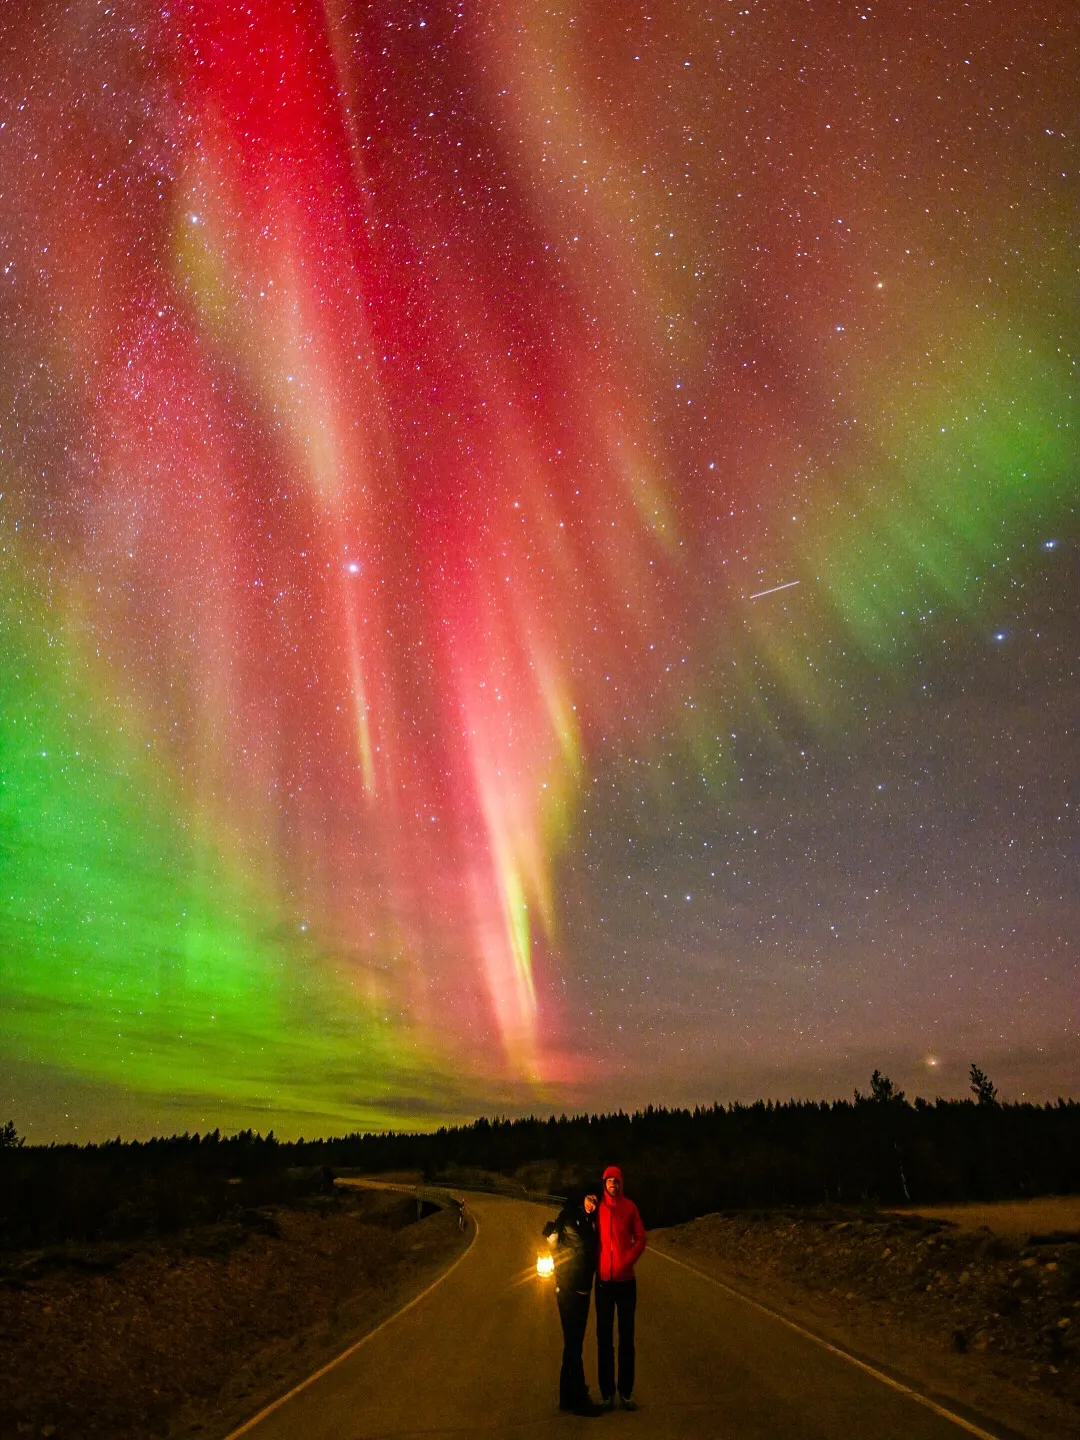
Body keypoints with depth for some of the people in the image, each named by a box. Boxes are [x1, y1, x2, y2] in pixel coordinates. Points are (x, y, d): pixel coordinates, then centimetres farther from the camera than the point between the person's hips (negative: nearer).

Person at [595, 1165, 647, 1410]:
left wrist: (627, 1262, -10)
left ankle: (626, 1392, 21)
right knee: (604, 1337, 9)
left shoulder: (629, 1206, -6)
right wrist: (595, 1264, -7)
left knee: (626, 1337, 10)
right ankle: (606, 1392, 20)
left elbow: (640, 1238, -3)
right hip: (603, 1280, 0)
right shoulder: (597, 1206, -7)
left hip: (626, 1280, 0)